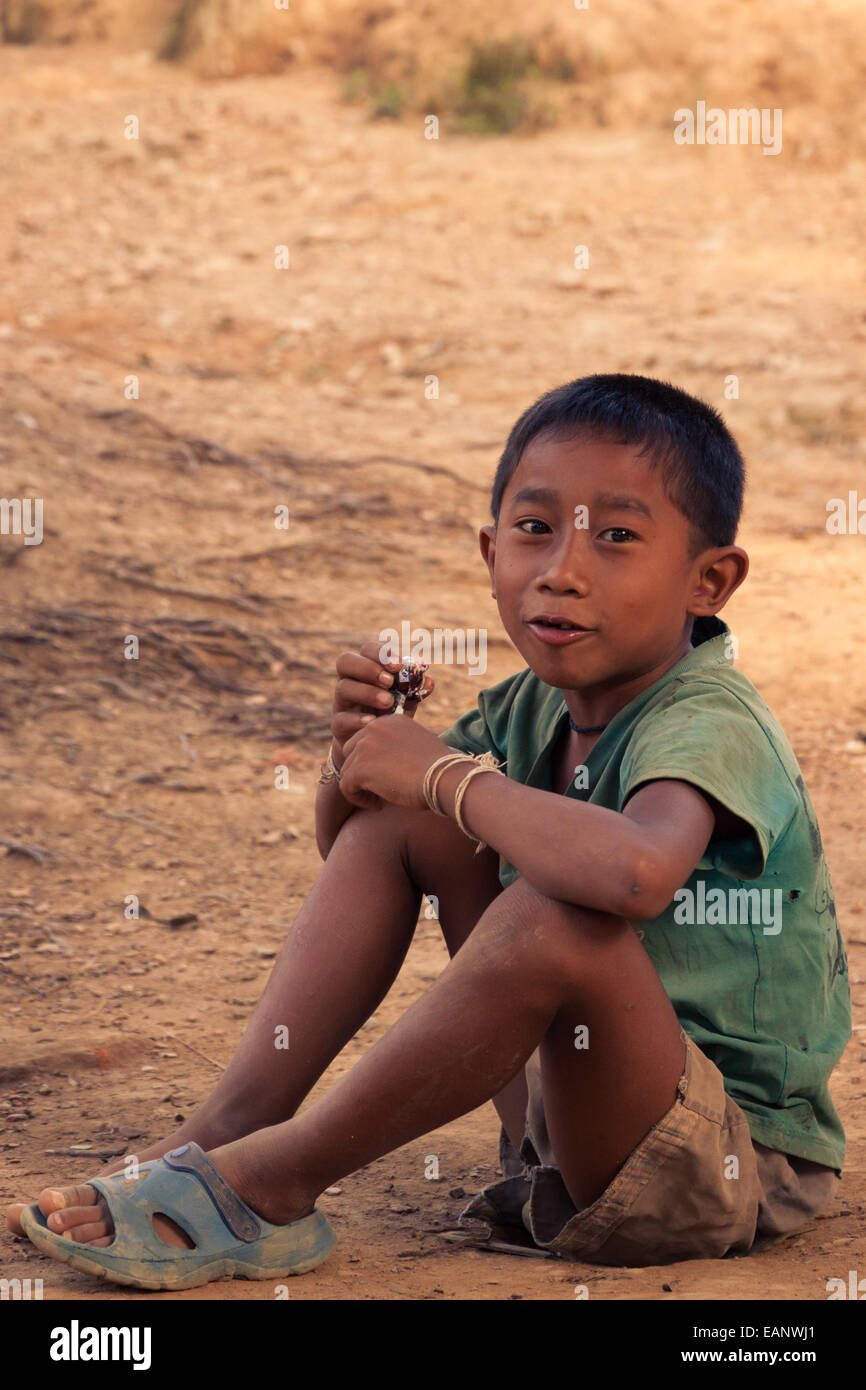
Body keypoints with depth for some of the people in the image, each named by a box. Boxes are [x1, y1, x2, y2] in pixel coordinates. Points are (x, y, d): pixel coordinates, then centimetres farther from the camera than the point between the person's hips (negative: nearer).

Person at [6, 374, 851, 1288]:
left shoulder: (708, 723, -21)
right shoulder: (534, 708, 3)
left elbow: (637, 870, -46)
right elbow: (345, 843, 16)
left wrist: (448, 775, -29)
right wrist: (358, 749, -8)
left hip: (736, 1170, -8)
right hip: (571, 1107, 8)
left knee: (558, 916, -36)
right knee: (395, 819, 0)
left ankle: (265, 1184, -21)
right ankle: (230, 1125, -7)